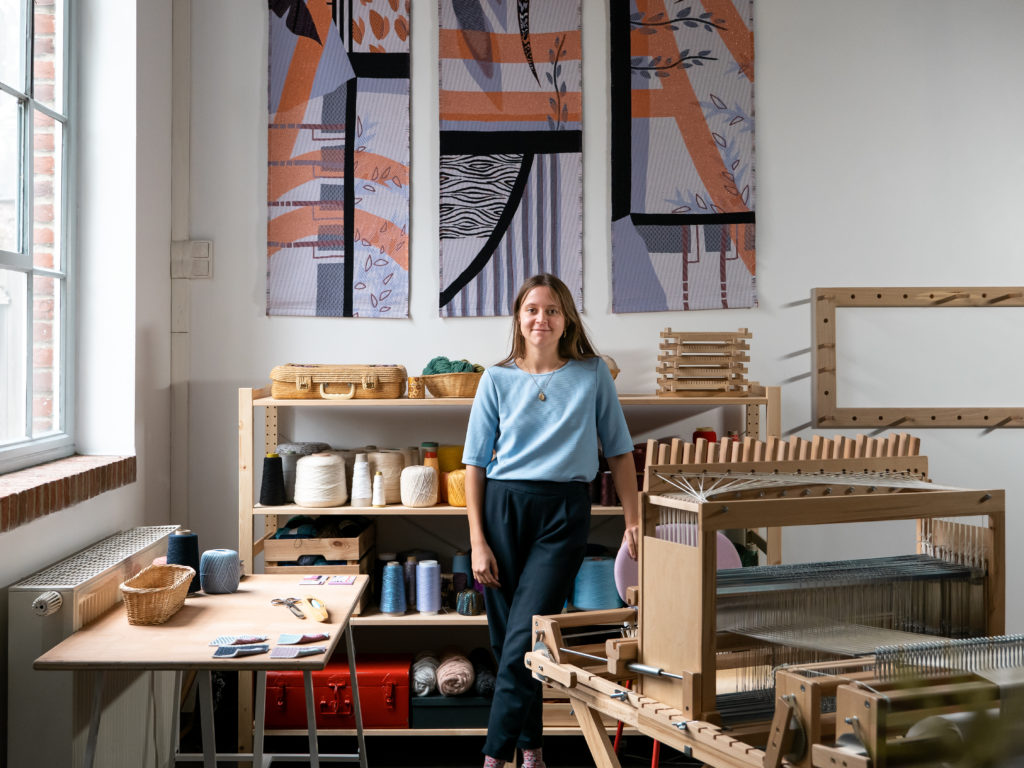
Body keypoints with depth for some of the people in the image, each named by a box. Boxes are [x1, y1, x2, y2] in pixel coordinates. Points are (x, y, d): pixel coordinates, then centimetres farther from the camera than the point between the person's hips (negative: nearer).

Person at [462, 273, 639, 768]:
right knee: (505, 639, 7)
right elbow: (475, 463, 6)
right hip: (503, 508, 2)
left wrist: (632, 521, 3)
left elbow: (619, 450, 10)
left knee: (524, 639, -10)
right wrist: (477, 542, -1)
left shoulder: (593, 374, 6)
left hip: (564, 511, -2)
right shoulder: (497, 380, 6)